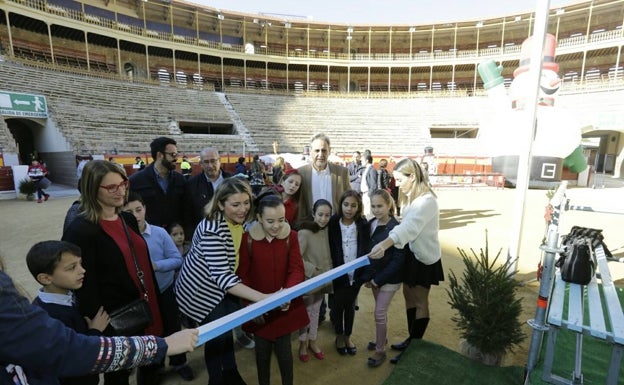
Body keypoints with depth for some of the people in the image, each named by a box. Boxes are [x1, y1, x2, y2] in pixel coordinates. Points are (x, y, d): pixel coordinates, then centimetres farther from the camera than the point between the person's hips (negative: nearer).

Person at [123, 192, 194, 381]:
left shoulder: (160, 232, -13)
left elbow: (177, 259, -11)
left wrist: (156, 265, -24)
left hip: (166, 291, 0)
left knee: (172, 329, 18)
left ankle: (179, 362, 42)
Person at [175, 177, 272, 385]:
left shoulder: (241, 221, -9)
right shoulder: (211, 229, -34)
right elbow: (222, 276, -40)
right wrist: (261, 297, -48)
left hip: (225, 288, 7)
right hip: (202, 291, -7)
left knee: (228, 329, 19)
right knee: (218, 336, 1)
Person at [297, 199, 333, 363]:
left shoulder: (326, 231, -3)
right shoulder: (304, 233, -23)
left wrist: (329, 272, -1)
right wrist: (313, 270, -24)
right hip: (308, 280, -5)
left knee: (316, 311, 20)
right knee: (306, 312, 13)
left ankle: (312, 342, 39)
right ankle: (303, 344, 34)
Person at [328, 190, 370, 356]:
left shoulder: (363, 224, -9)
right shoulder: (333, 223, -11)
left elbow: (366, 249, -6)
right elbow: (330, 249, -7)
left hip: (356, 273, 1)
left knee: (350, 305, 18)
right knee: (338, 305, 14)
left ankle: (348, 336, 39)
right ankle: (339, 336, 38)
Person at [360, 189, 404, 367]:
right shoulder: (370, 224, -2)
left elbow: (398, 259, -19)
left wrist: (379, 279, -16)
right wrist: (367, 276, -3)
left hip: (389, 278, -5)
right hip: (374, 276, 5)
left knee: (379, 313, 1)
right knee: (381, 310, 21)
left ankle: (380, 351, 20)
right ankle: (382, 338, 42)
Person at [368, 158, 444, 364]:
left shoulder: (426, 201, -27)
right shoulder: (410, 197, 5)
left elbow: (410, 227, -44)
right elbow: (406, 225, -1)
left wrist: (385, 244, -59)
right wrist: (387, 245, -11)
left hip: (424, 257, -9)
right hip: (412, 252, 9)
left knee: (420, 301, 7)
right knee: (408, 294, 18)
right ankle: (412, 339, 36)